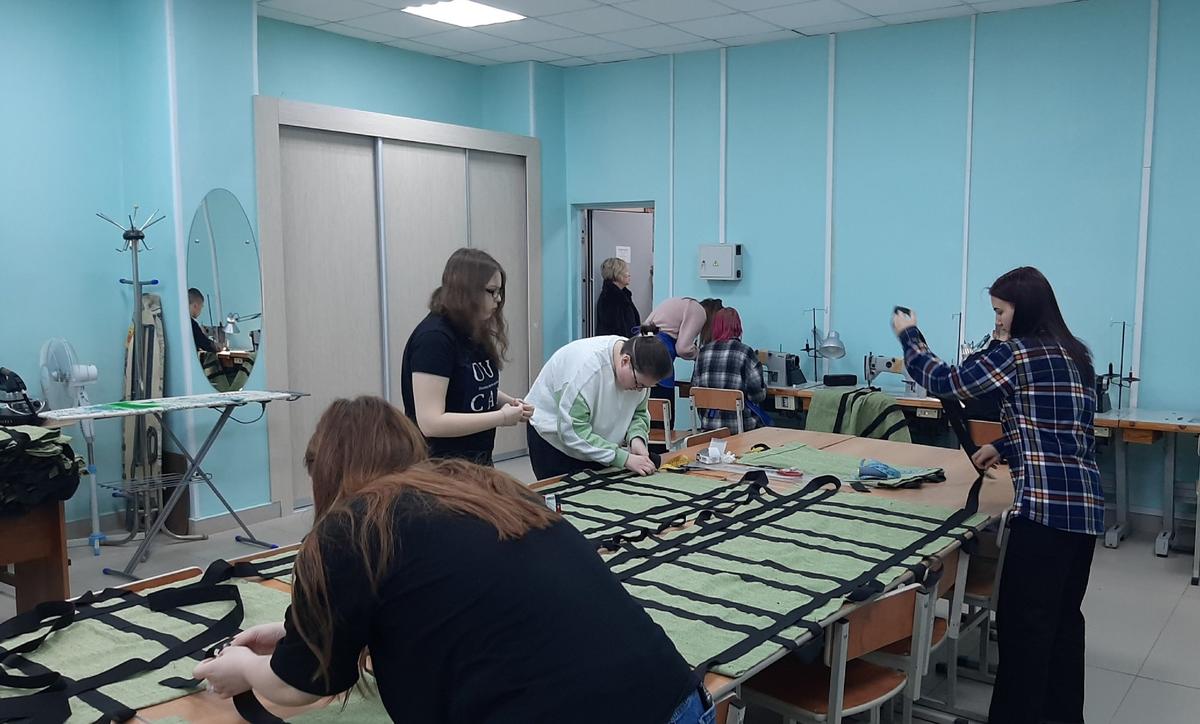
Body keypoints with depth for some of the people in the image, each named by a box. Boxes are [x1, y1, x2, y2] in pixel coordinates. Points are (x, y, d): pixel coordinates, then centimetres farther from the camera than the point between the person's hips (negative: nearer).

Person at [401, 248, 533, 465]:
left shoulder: (471, 333, 6)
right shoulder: (434, 337, -19)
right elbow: (430, 423, -25)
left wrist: (508, 402, 0)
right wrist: (501, 417, -21)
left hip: (478, 459, 8)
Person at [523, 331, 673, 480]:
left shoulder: (637, 371, -14)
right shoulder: (587, 364, -34)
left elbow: (639, 413, 0)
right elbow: (573, 431, -34)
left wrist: (636, 437, -22)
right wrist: (624, 458, -36)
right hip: (555, 438, -5)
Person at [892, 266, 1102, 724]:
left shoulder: (1018, 354, -10)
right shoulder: (1076, 355, 16)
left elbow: (945, 383, -6)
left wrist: (908, 335, 7)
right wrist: (1003, 447, 25)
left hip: (1046, 504, -9)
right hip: (1085, 504, 9)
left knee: (1023, 621, -1)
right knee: (1064, 617, 17)